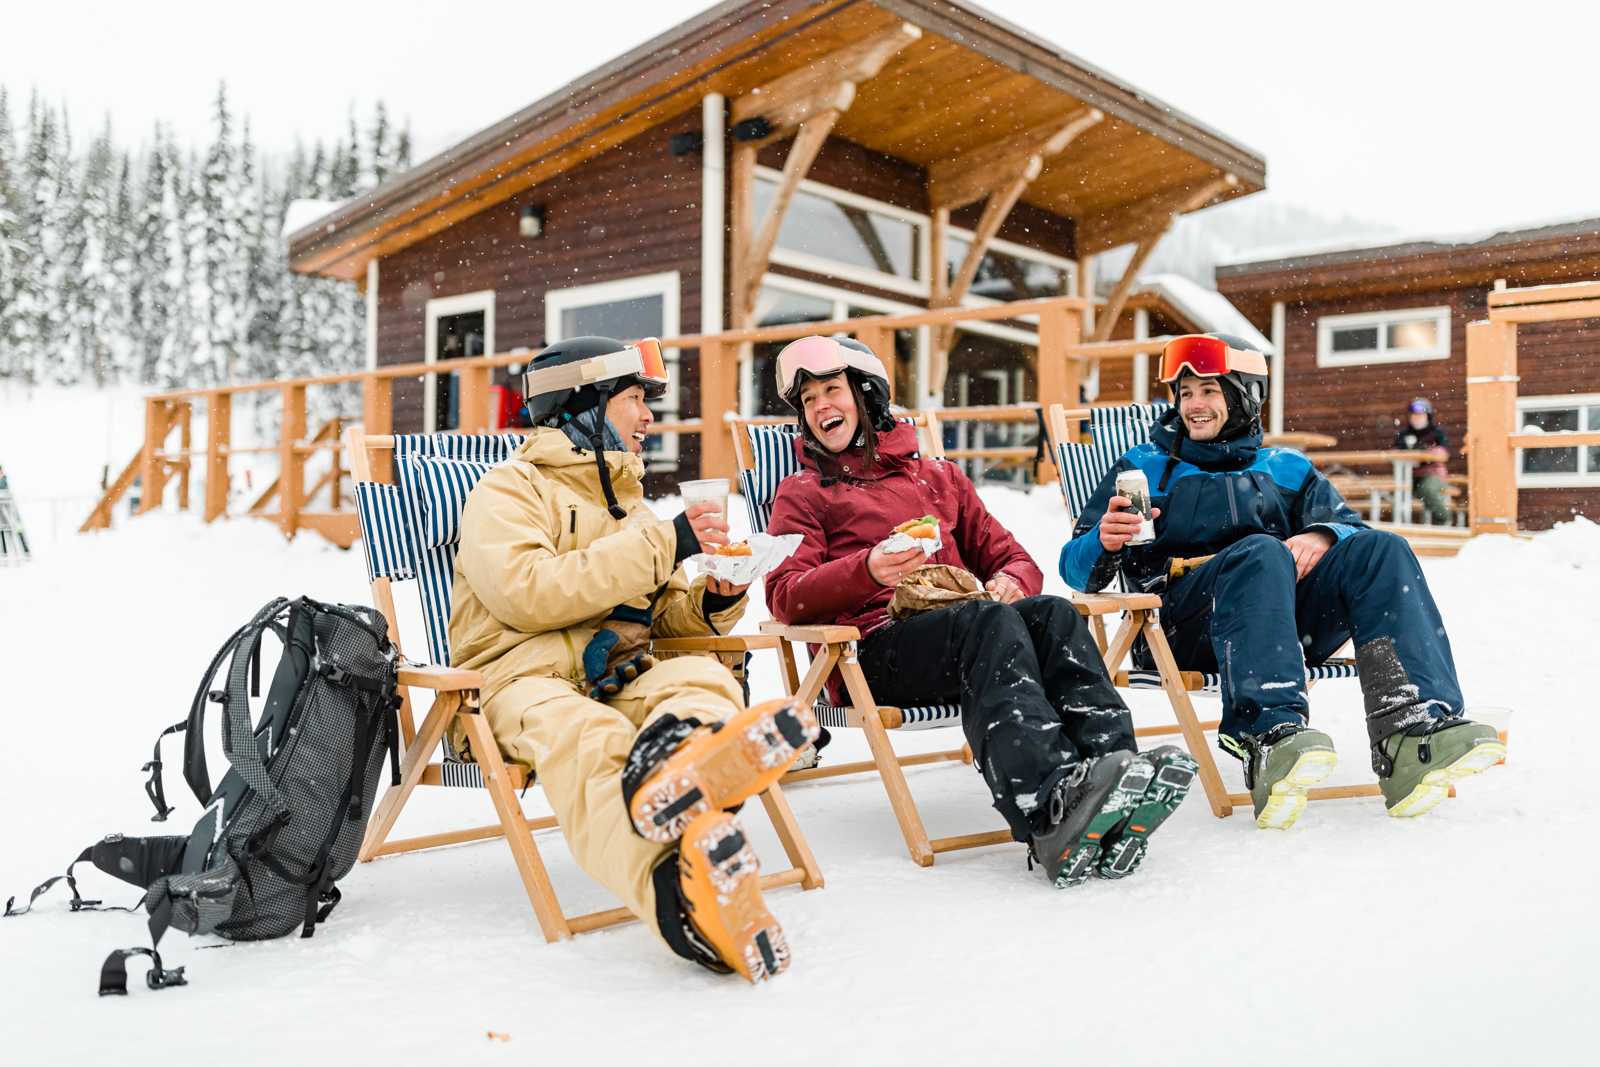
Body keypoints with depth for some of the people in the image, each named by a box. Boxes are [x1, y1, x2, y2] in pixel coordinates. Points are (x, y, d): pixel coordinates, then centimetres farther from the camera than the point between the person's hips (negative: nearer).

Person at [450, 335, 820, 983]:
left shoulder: (627, 501, 30)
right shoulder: (510, 489, 6)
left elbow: (664, 617, 30)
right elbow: (526, 593, -14)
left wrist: (715, 602, 4)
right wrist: (662, 545, -12)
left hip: (619, 680, 6)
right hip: (525, 679, -5)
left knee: (703, 677, -28)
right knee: (584, 739, -39)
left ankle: (677, 750, -67)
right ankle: (679, 889, -69)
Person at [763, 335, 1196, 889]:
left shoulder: (938, 477, 30)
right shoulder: (804, 493, 19)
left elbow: (1011, 558, 26)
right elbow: (785, 598, 2)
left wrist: (1011, 581, 0)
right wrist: (867, 570, -16)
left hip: (961, 635, 4)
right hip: (872, 649, -4)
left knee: (1052, 614, -27)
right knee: (988, 622, -34)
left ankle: (1112, 790, -48)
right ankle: (1052, 811, -55)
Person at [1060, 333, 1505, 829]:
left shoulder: (1286, 469, 27)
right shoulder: (1144, 467, 19)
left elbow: (1351, 527, 16)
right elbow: (1076, 568, 9)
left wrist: (1322, 536, -9)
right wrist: (1104, 544, -16)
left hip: (1291, 618, 3)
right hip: (1181, 625, -3)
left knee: (1382, 549, -20)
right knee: (1261, 553, -33)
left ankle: (1412, 737, -39)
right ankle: (1273, 736, -55)